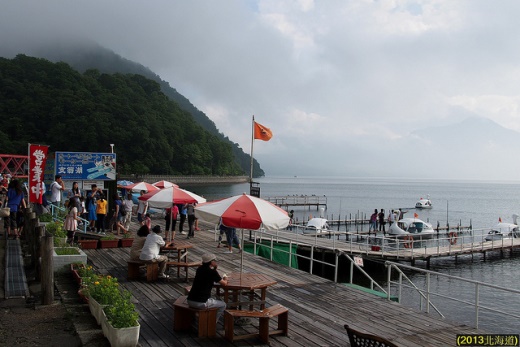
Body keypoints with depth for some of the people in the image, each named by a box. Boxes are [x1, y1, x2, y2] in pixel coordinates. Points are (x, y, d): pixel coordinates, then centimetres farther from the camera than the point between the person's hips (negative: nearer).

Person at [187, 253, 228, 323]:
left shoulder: (199, 269, 10)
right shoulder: (212, 272, -10)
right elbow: (224, 284, 2)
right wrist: (225, 279, 23)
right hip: (201, 303, -7)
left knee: (211, 299, 35)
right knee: (223, 305, 14)